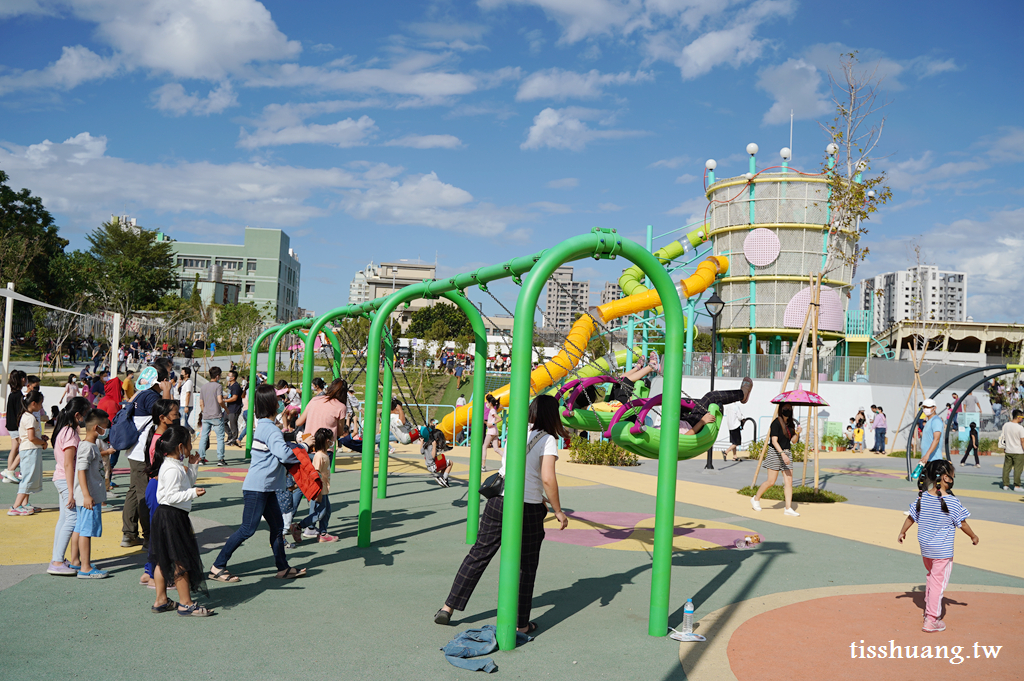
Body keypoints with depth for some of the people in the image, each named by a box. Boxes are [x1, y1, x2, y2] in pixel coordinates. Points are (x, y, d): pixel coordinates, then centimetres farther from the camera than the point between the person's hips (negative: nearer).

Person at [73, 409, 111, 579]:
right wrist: (86, 495, -26)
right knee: (86, 531, -6)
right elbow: (81, 471, -22)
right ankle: (85, 568, -2)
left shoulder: (92, 445, 14)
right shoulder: (87, 447, -16)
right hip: (89, 498, -10)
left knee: (80, 529, 17)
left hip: (93, 496, 10)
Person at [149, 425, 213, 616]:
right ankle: (186, 604, 4)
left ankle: (161, 601, 25)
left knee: (163, 559, 16)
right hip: (172, 516, -11)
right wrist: (193, 493, -27)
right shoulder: (172, 469, -20)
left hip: (165, 516, 11)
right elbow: (170, 496, -25)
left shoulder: (176, 465, 12)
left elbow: (186, 484, 22)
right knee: (181, 560, -3)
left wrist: (193, 467, 15)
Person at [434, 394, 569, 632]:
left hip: (498, 501, 5)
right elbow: (548, 479, -17)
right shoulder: (547, 440, -8)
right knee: (527, 566, 10)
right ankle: (521, 623, 18)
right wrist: (558, 512, -4)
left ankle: (448, 607, 16)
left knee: (479, 554, 13)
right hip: (527, 508, -5)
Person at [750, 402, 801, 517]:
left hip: (787, 453, 7)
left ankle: (788, 508, -1)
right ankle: (756, 499, 17)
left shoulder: (791, 423, 9)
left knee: (789, 481, -2)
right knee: (771, 481, -4)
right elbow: (774, 441, -19)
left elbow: (793, 441, 13)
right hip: (775, 452, -7)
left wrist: (797, 433, -7)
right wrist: (782, 454, -28)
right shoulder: (776, 423, -13)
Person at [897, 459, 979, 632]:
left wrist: (902, 533, 22)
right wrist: (973, 537, 10)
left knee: (932, 576, 26)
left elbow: (911, 517, 6)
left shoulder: (922, 498, -4)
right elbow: (962, 523, -8)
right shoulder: (951, 502, -19)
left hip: (925, 547, 5)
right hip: (943, 550, -5)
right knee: (938, 582, 3)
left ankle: (928, 607, 37)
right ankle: (931, 620, 8)